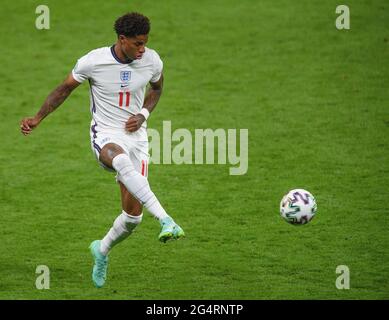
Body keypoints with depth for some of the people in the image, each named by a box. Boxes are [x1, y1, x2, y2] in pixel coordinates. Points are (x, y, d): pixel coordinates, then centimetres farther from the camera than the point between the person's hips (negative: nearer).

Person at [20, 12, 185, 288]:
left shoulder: (152, 61, -5)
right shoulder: (93, 62, -13)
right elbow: (65, 89, 4)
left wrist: (143, 115, -1)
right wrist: (38, 118, 0)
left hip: (136, 137, 4)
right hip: (105, 136, -3)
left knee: (133, 215, -2)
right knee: (122, 161, -43)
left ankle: (102, 250, 30)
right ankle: (166, 221, -53)